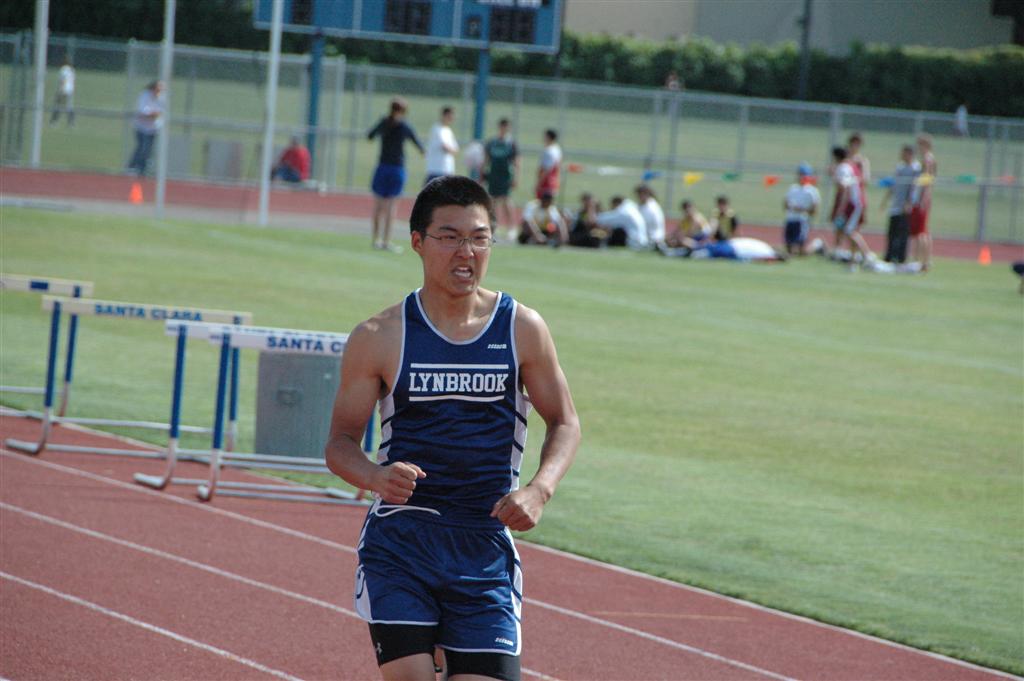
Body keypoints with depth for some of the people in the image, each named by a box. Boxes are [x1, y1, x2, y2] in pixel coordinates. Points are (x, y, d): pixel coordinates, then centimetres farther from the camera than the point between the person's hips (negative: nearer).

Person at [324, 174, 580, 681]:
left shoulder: (523, 330, 2)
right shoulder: (381, 338, -2)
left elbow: (564, 424, 11)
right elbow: (340, 441, 2)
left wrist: (540, 489, -9)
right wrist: (374, 476, -21)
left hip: (486, 549, 1)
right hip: (398, 546, -1)